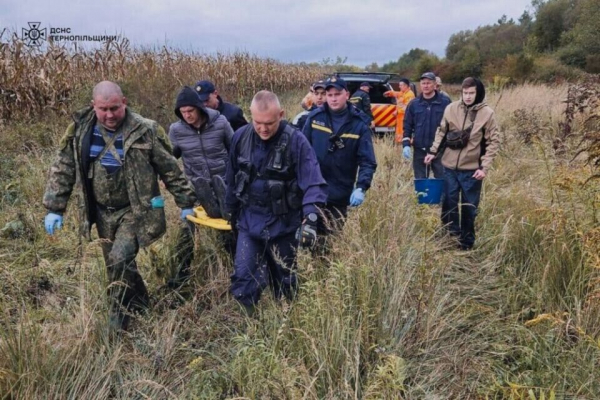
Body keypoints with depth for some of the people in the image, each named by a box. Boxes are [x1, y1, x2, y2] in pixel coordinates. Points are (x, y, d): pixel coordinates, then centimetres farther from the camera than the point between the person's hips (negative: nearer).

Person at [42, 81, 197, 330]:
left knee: (120, 259, -17)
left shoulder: (145, 131, -13)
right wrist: (54, 208, -1)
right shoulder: (80, 130, -3)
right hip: (102, 212, 5)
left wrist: (185, 202, -1)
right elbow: (63, 170, 3)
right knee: (117, 264, 13)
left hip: (134, 211, -4)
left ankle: (119, 322, 0)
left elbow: (170, 169, -5)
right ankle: (140, 306, 35)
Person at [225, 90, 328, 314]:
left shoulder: (296, 141, -18)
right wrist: (232, 212, 16)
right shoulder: (241, 137, -6)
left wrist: (310, 220, -35)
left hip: (283, 224, -2)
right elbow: (232, 179, 8)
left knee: (284, 282, 14)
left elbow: (314, 184, -22)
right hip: (249, 221, 2)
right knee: (242, 280, -3)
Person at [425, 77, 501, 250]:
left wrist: (485, 167, -11)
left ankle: (467, 244, 24)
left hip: (472, 169, -2)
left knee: (469, 208, 9)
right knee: (449, 205, 10)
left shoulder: (487, 113, -7)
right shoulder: (451, 108, -1)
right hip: (450, 167, 2)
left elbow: (493, 142, -5)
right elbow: (442, 132, 12)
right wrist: (433, 151, 4)